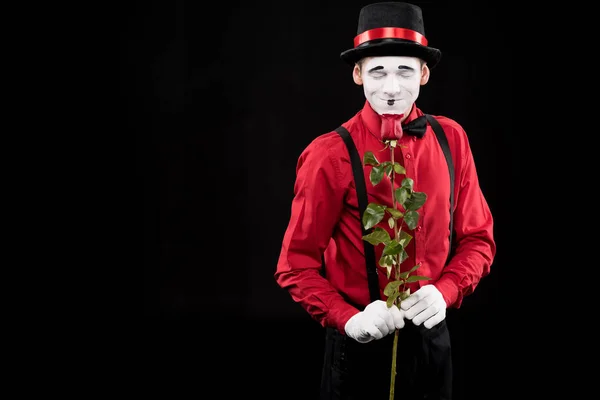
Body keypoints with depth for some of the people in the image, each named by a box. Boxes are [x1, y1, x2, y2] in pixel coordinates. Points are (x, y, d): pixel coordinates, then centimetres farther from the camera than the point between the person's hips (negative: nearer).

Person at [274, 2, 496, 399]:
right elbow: (296, 264, -9)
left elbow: (478, 237, 3)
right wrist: (348, 318, -23)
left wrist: (445, 291, -14)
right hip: (361, 345, -3)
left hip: (431, 336, 3)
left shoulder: (451, 139, -4)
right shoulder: (330, 155, -14)